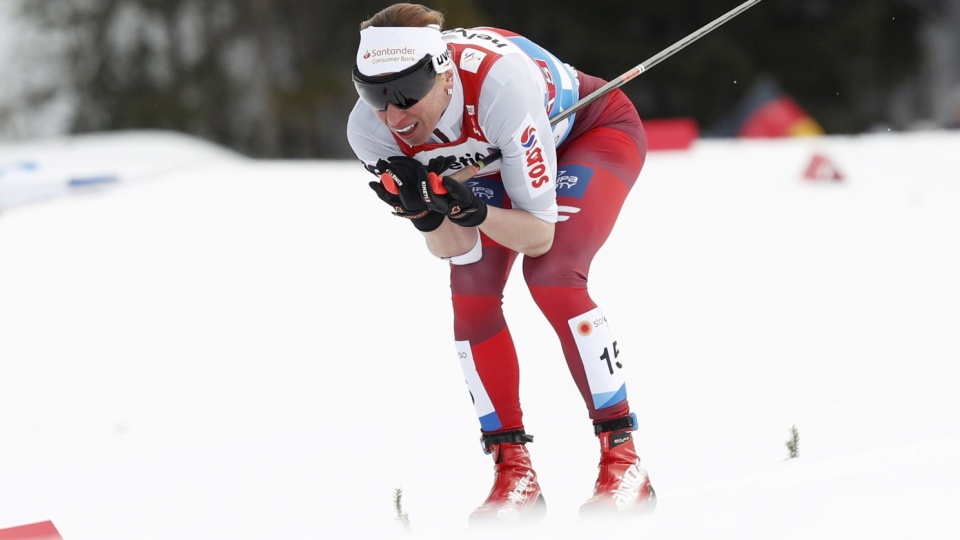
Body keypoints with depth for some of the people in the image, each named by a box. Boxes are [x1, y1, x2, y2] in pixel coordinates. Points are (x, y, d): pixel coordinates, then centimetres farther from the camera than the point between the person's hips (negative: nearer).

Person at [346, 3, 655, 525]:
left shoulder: (499, 83, -43)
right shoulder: (371, 131, -28)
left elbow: (539, 236, -34)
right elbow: (453, 247, -21)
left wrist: (473, 210, -51)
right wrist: (423, 212, -42)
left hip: (596, 130, -5)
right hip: (492, 160, 5)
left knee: (550, 275, -24)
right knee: (470, 290, -15)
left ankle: (622, 458, -16)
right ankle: (514, 471, -4)